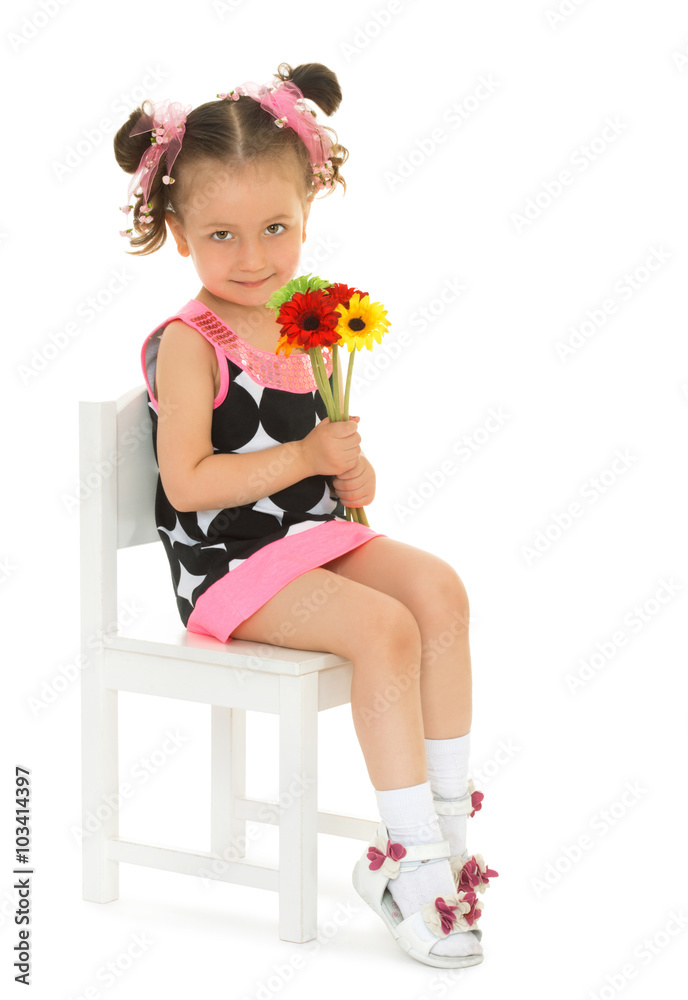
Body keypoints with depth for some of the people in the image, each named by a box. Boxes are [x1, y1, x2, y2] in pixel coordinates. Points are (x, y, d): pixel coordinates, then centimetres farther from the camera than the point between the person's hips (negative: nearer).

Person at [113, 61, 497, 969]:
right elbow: (188, 482, -21)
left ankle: (447, 817, -8)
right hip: (231, 562, -7)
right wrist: (305, 458, -20)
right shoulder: (188, 345, -13)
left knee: (438, 588, -15)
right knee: (383, 628, -24)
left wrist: (352, 475, -1)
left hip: (316, 535, 7)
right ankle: (414, 859, -18)